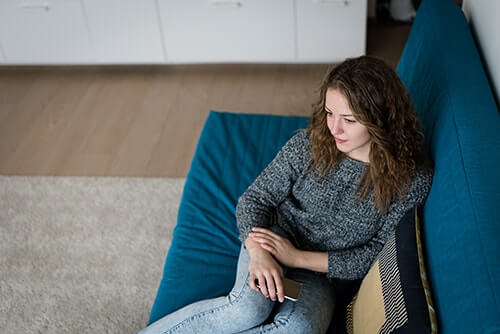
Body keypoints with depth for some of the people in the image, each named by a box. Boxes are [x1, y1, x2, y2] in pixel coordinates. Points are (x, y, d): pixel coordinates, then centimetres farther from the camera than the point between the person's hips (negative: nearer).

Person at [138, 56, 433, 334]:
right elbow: (255, 198, -3)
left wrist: (299, 257, -18)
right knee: (249, 308, -34)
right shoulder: (308, 144, -10)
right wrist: (258, 251, -24)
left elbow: (381, 256, -9)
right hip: (273, 241, 0)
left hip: (323, 276, 0)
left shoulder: (413, 178, -13)